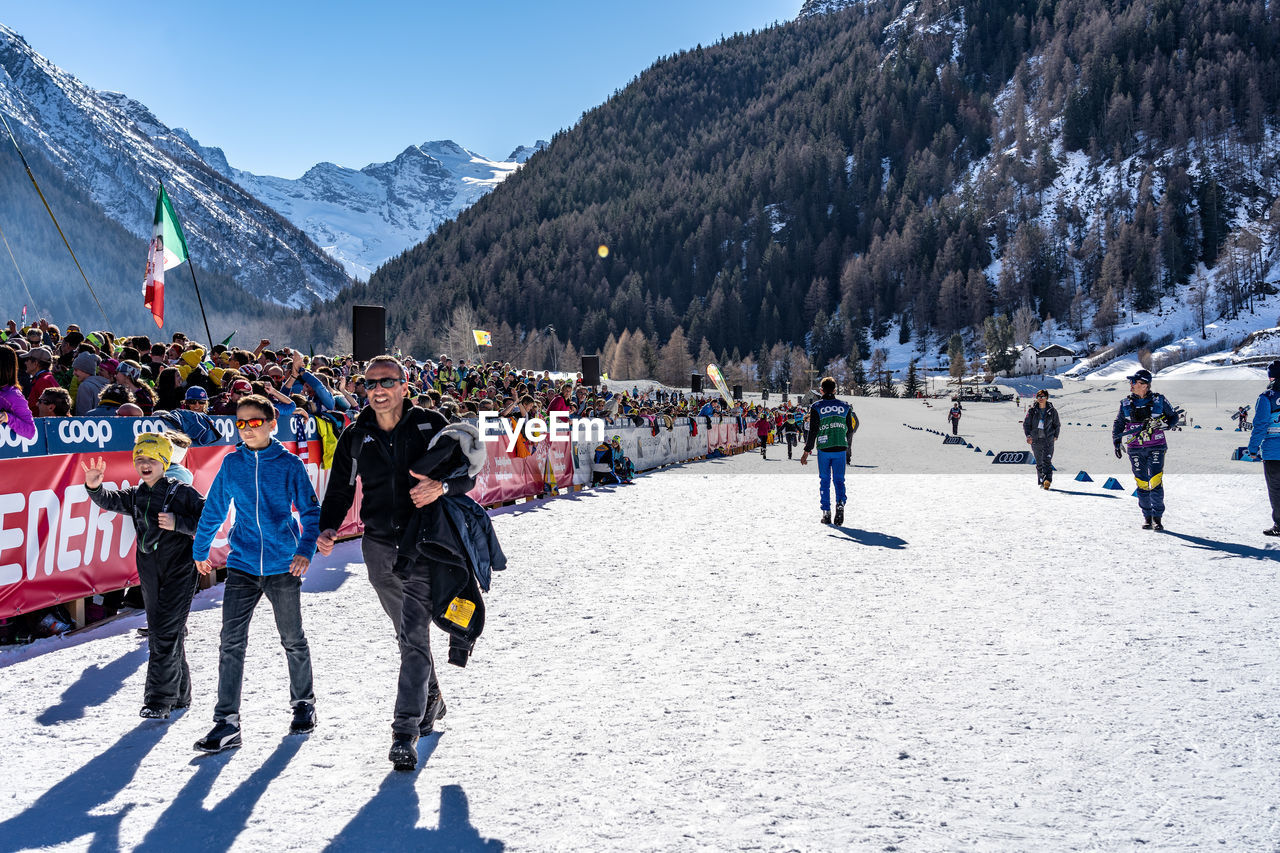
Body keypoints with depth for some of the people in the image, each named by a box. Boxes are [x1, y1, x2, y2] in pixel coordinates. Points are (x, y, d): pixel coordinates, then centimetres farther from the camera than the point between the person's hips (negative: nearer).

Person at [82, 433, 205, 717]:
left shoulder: (181, 492, -6)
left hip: (179, 569, -7)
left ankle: (159, 698, -9)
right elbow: (110, 501, -4)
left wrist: (177, 523, -20)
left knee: (166, 632, -12)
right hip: (150, 573, 7)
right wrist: (95, 488, -24)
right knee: (159, 632, 11)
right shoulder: (135, 496, 11)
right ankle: (179, 695, 23)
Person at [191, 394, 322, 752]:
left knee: (293, 640, 12)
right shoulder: (231, 464, 3)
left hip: (283, 566, -1)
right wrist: (201, 550, 19)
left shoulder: (290, 465, -3)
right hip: (242, 565, 2)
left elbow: (311, 511, 0)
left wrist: (305, 550, -13)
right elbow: (213, 509, 14)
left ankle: (304, 703, 32)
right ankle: (227, 722, -2)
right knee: (231, 642, -6)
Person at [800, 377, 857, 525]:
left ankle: (826, 513, 7)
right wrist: (848, 448, 25)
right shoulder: (845, 406, 6)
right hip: (841, 449, 2)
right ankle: (840, 503, -18)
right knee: (839, 480, 8)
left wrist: (807, 451, -3)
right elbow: (850, 430, 10)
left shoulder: (816, 407, -3)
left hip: (824, 449, -2)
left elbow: (812, 431, -8)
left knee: (824, 481, 9)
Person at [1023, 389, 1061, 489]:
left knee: (1047, 460, -15)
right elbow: (1026, 424, 4)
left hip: (1048, 439, -2)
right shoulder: (1032, 410, 1)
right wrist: (1028, 435, -9)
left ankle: (1047, 480, -21)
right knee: (1039, 462, 7)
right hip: (1036, 440, 2)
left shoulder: (1052, 411, 1)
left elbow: (1057, 424, 14)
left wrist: (1055, 436, 8)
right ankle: (1041, 481, 15)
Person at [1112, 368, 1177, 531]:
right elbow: (1118, 424, 16)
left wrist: (1165, 424, -7)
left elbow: (1174, 416, 14)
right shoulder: (1126, 404, 8)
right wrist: (1117, 442, 4)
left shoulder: (1159, 400, 2)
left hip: (1156, 447, -2)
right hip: (1135, 449, 2)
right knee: (1142, 483, 1)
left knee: (1156, 482, -10)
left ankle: (1157, 517, -1)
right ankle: (1147, 516, 14)